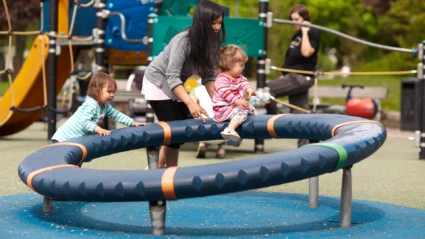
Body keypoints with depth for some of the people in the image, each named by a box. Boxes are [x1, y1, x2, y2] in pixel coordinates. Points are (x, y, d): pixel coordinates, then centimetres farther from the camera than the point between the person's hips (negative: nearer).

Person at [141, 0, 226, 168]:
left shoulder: (210, 42, -12)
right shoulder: (183, 41, -32)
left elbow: (208, 75, -9)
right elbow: (172, 77, -36)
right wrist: (190, 103, -46)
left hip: (176, 86, 7)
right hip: (159, 83, -7)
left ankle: (158, 168, 19)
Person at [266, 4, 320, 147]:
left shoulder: (312, 34, -9)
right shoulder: (297, 36, 17)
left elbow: (306, 52, -25)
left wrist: (305, 32, -18)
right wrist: (284, 75, 18)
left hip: (301, 77, -9)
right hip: (294, 77, 9)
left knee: (267, 90, -14)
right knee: (299, 112, 7)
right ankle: (304, 145, 9)